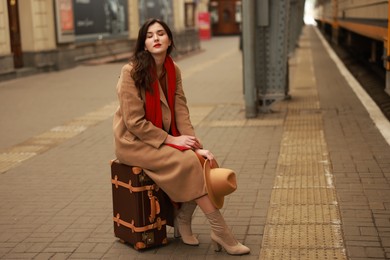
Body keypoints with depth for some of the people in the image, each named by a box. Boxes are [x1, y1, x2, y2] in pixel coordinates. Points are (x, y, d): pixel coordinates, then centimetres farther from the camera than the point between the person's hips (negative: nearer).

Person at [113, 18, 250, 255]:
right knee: (188, 162, -25)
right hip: (135, 141, -6)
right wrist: (172, 140, -20)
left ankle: (184, 219, -1)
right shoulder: (131, 72, -17)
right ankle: (221, 232, -17)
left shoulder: (173, 70, 2)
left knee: (204, 160, -18)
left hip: (163, 137, 6)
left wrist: (196, 145, -13)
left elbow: (181, 111, 0)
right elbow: (134, 122, -18)